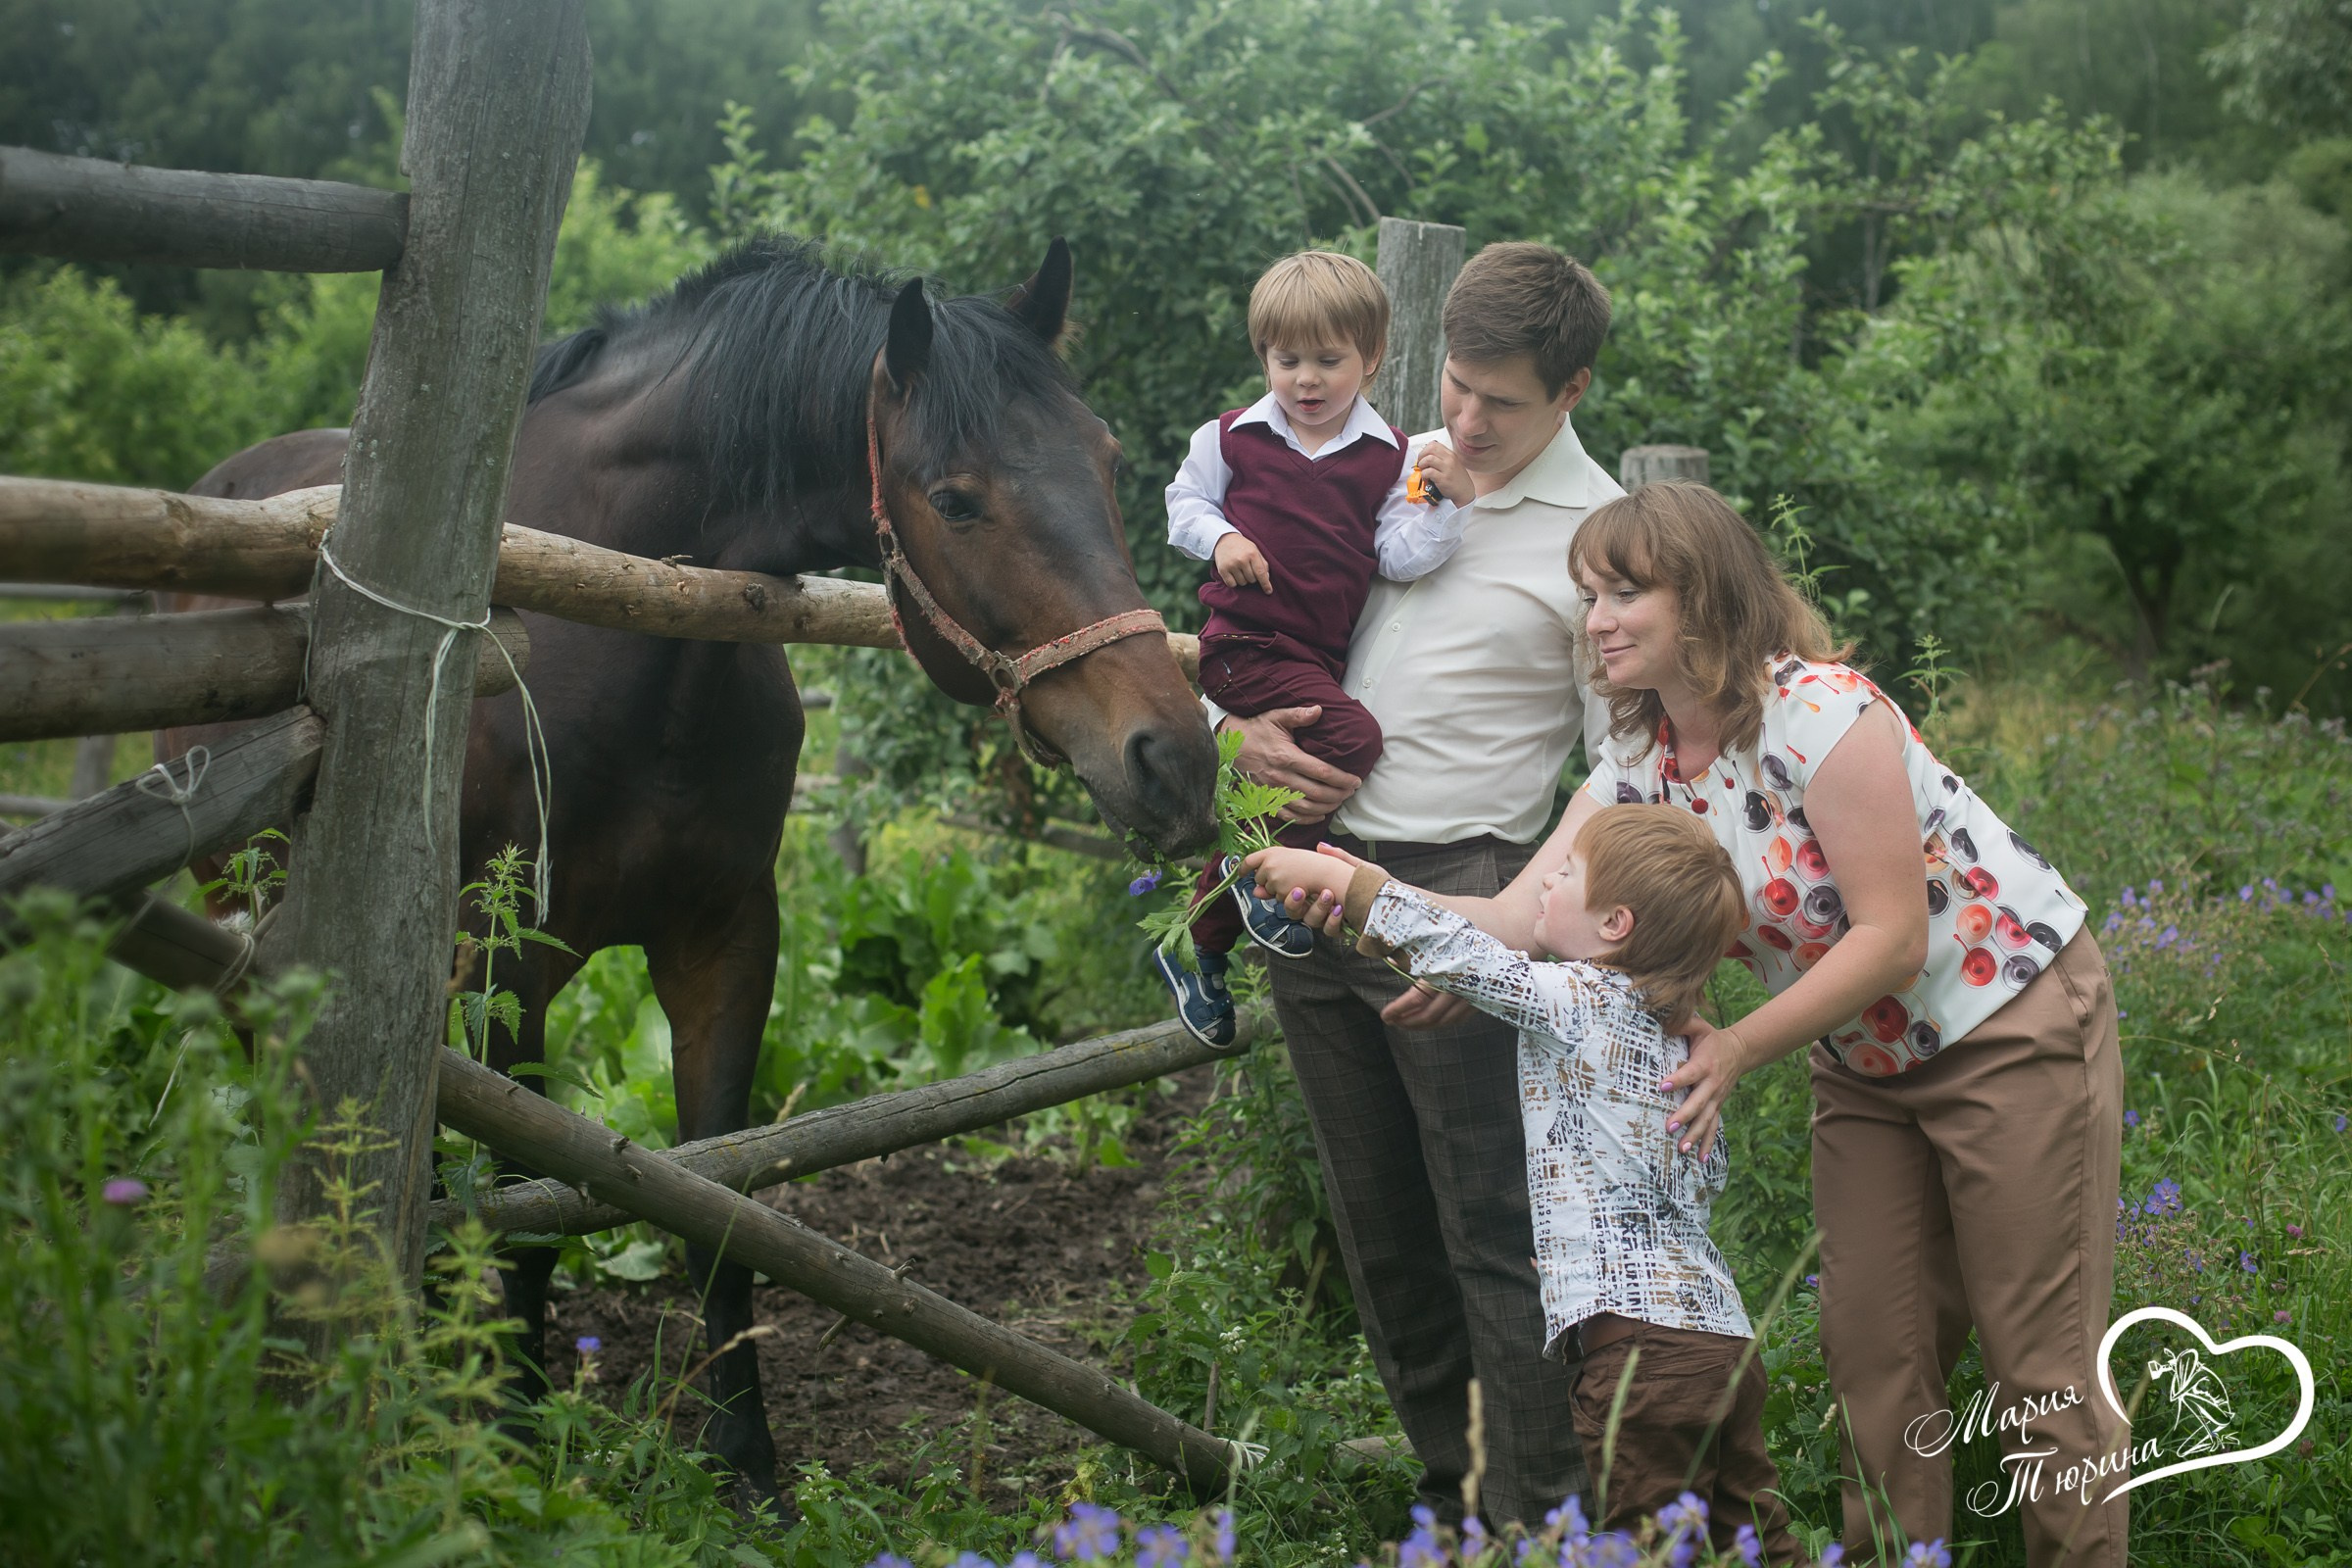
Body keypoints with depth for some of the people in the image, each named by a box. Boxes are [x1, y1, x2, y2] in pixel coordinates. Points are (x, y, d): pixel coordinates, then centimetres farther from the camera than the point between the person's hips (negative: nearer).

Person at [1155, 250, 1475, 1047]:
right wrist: (1219, 538, -10)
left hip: (1321, 654, 4)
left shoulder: (1389, 457, 4)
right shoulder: (1233, 438, 0)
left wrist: (1447, 505, -20)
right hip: (1245, 643, -4)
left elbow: (1400, 556, -3)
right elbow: (1184, 501, 10)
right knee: (1352, 738, -26)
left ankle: (1196, 947, 30)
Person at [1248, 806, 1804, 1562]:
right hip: (1726, 1336, 9)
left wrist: (1331, 874, 8)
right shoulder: (1669, 1030, 18)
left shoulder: (1576, 1001, -7)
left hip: (1640, 1339, -9)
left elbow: (1452, 947, -4)